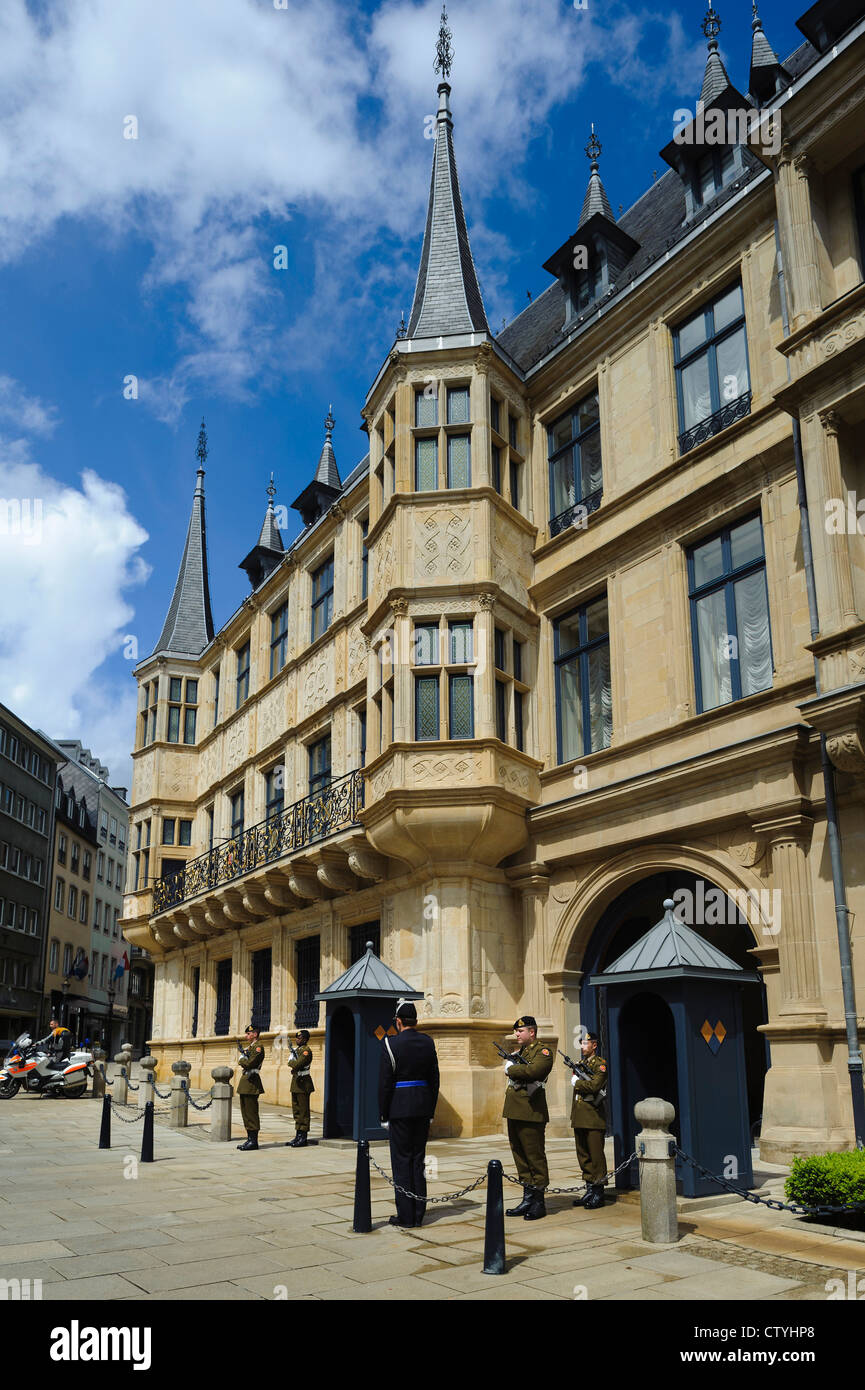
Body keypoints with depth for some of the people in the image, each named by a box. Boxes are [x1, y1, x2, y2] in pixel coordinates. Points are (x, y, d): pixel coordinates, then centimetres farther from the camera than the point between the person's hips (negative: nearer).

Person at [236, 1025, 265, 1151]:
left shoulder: (258, 1047, -12)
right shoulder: (249, 1047, 19)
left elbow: (250, 1063, -21)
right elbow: (243, 1062, 15)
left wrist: (241, 1060, -4)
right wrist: (243, 1060, -5)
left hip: (251, 1083, -10)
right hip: (245, 1080, 10)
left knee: (251, 1112, -7)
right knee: (245, 1111, 12)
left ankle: (253, 1141, -3)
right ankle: (249, 1139, 19)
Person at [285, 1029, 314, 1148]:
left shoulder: (307, 1050, -13)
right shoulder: (297, 1049, 17)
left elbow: (296, 1064, -21)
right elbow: (291, 1061, 15)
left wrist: (292, 1062, -4)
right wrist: (293, 1062, -3)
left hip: (303, 1083, -10)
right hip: (296, 1081, 10)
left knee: (303, 1111, -5)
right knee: (296, 1110, 12)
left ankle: (303, 1137, -2)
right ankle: (298, 1136, 19)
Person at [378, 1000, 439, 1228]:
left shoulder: (391, 1044, -11)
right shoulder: (428, 1042, 4)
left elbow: (385, 1082, -10)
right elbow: (434, 1079, 9)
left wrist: (384, 1115, -2)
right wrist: (431, 1111, 16)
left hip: (400, 1108, -5)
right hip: (423, 1108, 5)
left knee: (401, 1160, 2)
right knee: (418, 1160, 11)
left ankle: (405, 1215, 5)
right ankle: (418, 1214, 16)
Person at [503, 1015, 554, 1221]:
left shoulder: (543, 1052, -6)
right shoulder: (518, 1053, 20)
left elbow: (533, 1071, -23)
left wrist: (511, 1069, -10)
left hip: (531, 1113, -8)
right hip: (514, 1111, 8)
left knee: (535, 1156, -3)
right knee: (520, 1155, 11)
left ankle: (538, 1202, 4)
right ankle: (527, 1199, 19)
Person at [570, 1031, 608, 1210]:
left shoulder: (600, 1064, -7)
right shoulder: (580, 1064, 17)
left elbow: (594, 1086, -23)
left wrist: (576, 1082, -8)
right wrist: (574, 1117, 18)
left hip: (594, 1118, -8)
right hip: (579, 1119, 8)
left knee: (596, 1156, -4)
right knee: (583, 1156, 10)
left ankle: (598, 1194, 2)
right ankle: (590, 1191, 18)